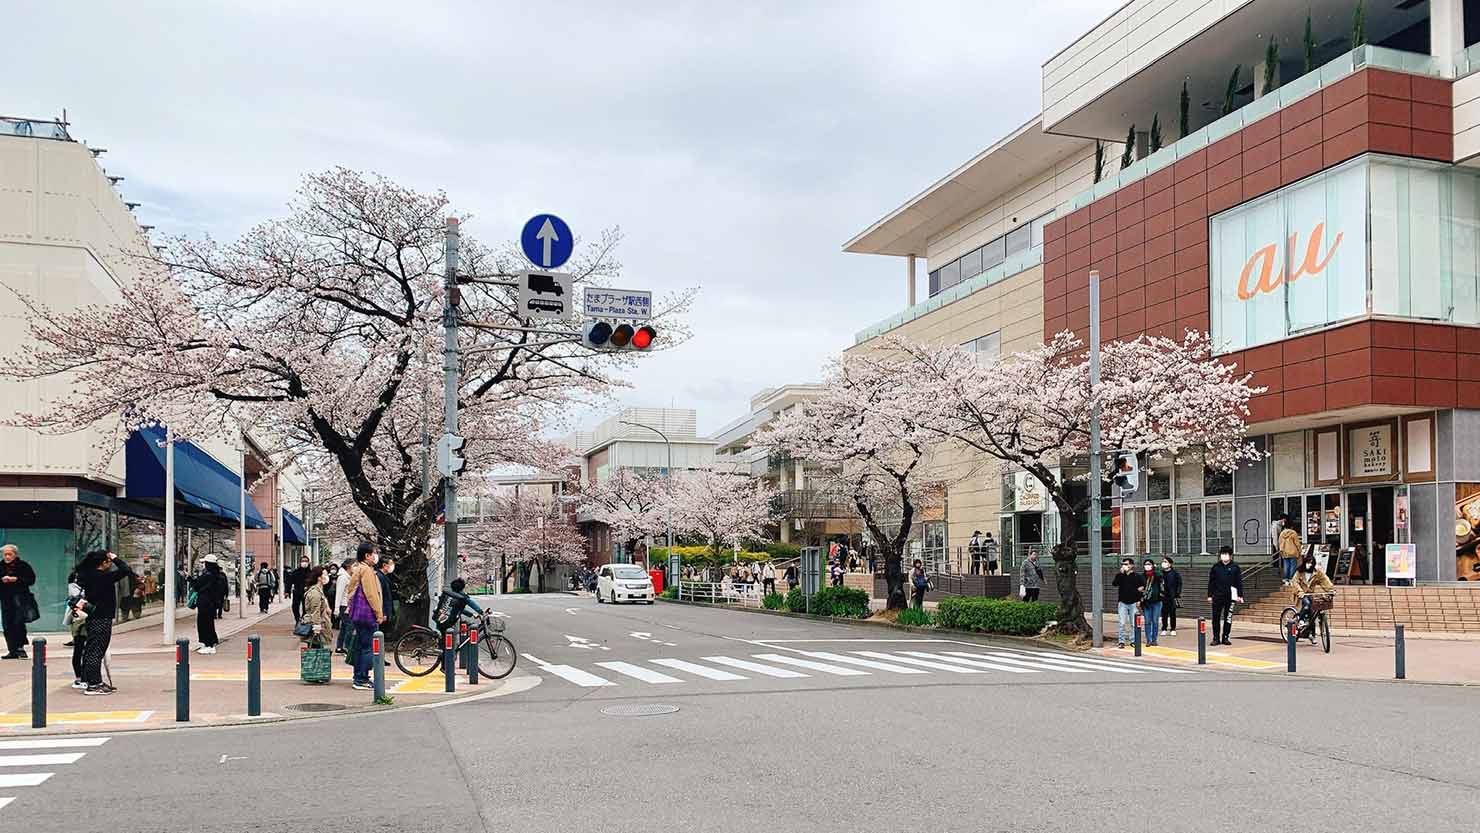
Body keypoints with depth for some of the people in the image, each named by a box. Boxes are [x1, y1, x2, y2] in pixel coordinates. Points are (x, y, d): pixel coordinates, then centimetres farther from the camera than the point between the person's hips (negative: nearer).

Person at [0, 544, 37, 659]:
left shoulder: (23, 566, 3)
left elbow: (31, 579, -2)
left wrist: (16, 579, -13)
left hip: (20, 597, -4)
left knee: (18, 622, -14)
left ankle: (20, 647, -5)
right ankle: (12, 650, 8)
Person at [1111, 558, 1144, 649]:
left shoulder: (1137, 576, 0)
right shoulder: (1120, 575, 4)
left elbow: (1143, 586, 4)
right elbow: (1114, 583, -12)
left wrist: (1139, 599, -1)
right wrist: (1121, 573, -17)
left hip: (1133, 603, -1)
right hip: (1123, 603, 1)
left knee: (1133, 623, 6)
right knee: (1122, 623, -3)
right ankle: (1122, 641, 0)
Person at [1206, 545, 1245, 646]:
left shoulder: (1235, 568, 2)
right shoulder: (1216, 567, 5)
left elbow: (1239, 582, 4)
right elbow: (1211, 582, 7)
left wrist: (1240, 595, 0)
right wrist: (1210, 595, 4)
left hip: (1230, 596, -1)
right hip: (1217, 596, 1)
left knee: (1228, 617, 4)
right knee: (1216, 617, 0)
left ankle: (1225, 637, 13)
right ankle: (1216, 638, 7)